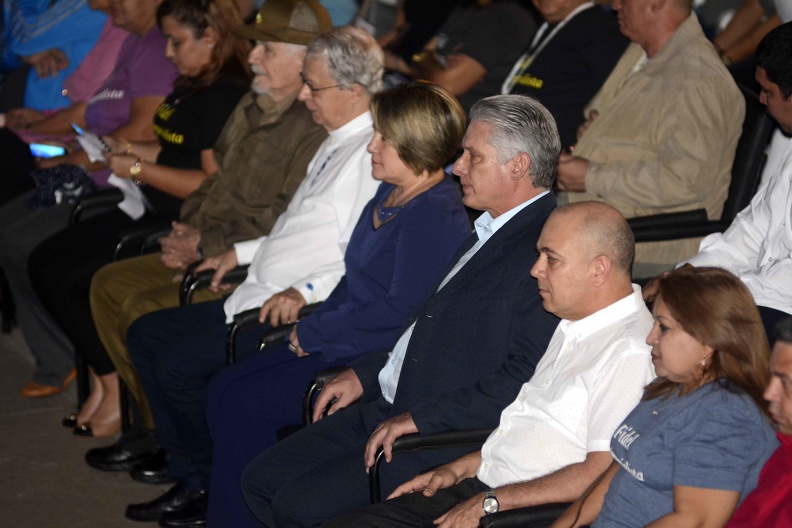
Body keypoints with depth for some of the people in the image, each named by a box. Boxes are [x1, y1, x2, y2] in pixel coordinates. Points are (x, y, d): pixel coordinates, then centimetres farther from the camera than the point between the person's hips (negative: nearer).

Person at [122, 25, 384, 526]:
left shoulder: (373, 155, -17)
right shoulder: (335, 145, 17)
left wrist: (306, 291, -30)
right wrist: (243, 252, 22)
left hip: (296, 313, -11)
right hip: (256, 297, 11)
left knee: (180, 364, -20)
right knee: (147, 335, 9)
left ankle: (219, 487, 4)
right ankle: (192, 479, 11)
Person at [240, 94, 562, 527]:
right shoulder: (488, 231, 16)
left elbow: (525, 378, -24)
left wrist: (420, 418, -21)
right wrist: (366, 373, 15)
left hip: (449, 438, -10)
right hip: (388, 409, 10)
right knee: (262, 479, 5)